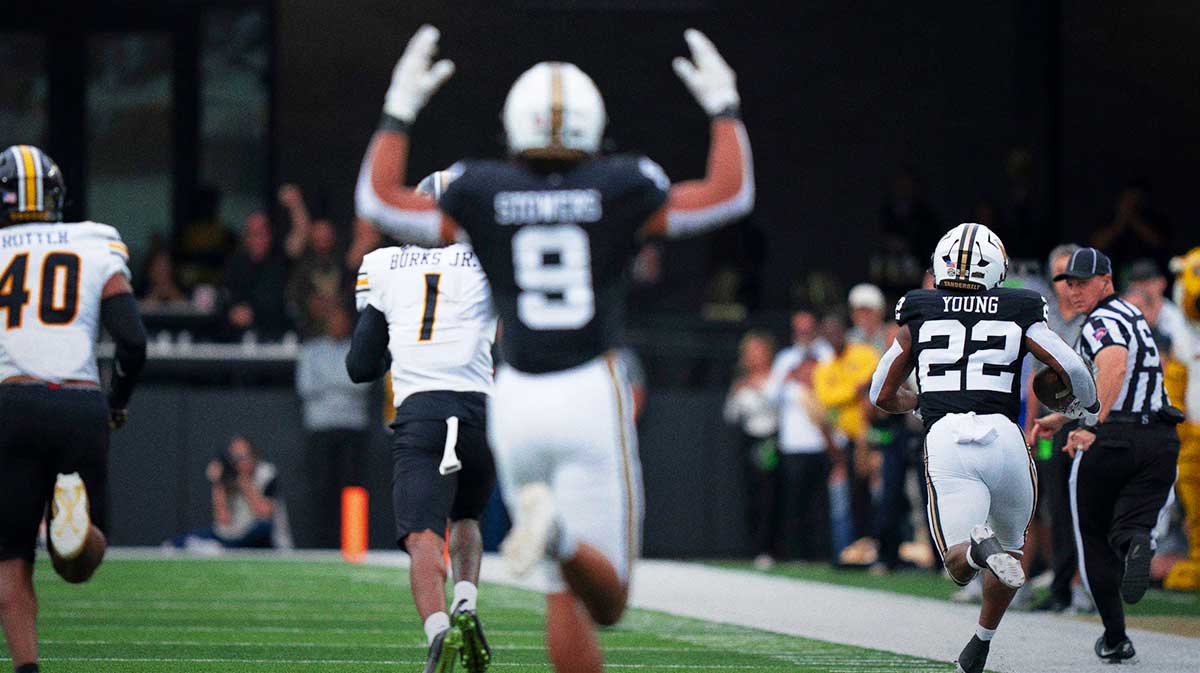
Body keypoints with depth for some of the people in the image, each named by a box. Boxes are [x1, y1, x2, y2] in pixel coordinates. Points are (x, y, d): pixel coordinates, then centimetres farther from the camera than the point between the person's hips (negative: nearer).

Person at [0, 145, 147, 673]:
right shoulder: (98, 252, 11)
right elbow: (133, 342, 1)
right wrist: (118, 404, 19)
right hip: (82, 408, 1)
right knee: (80, 565, 11)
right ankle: (77, 517, -24)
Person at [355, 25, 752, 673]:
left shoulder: (482, 194, 1)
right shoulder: (620, 190, 0)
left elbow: (380, 199, 13)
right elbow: (729, 194, 10)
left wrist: (401, 107, 21)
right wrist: (722, 107, 22)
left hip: (516, 401, 2)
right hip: (589, 394, -2)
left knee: (565, 596, 8)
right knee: (607, 601, -3)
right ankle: (560, 533, -35)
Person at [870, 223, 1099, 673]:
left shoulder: (917, 315, 14)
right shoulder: (1019, 314, 11)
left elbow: (882, 395, 20)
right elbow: (1074, 370, 0)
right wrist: (1087, 408, 22)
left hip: (944, 438, 0)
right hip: (1003, 436, 0)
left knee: (959, 565, -3)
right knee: (1009, 548, 24)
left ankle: (979, 547, -36)